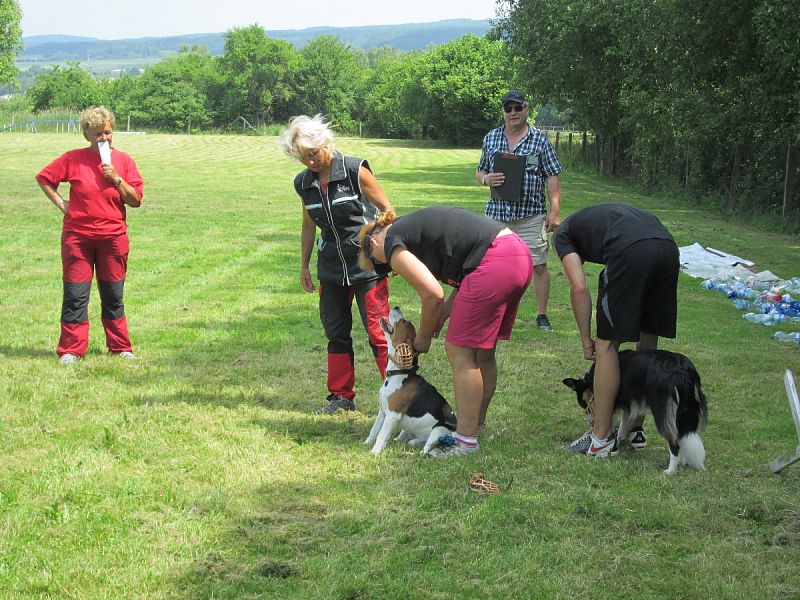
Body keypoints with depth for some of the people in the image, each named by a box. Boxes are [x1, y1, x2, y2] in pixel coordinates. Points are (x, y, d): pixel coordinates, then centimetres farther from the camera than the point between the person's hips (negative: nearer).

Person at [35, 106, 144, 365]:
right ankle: (71, 349, 3)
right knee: (75, 293, -2)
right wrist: (60, 203, 0)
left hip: (113, 236, 1)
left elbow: (136, 200, -1)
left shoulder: (123, 161, 3)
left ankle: (120, 346, 18)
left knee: (114, 294, 9)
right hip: (78, 236, -1)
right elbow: (44, 178, 9)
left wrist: (116, 178, -13)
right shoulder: (73, 159, -2)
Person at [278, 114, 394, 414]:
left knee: (377, 330, -9)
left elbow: (386, 209, -7)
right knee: (335, 331, 11)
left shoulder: (355, 171, -13)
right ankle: (342, 396, 22)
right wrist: (303, 266, 19)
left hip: (367, 263, -6)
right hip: (331, 266, 6)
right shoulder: (305, 183, 3)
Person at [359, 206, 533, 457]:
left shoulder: (393, 244, 1)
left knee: (460, 352, -1)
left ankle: (466, 441, 2)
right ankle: (476, 426, 29)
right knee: (482, 352, 19)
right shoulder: (413, 226, 27)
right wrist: (441, 318, 20)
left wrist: (422, 338, 9)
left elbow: (433, 295, -6)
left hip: (494, 264, -10)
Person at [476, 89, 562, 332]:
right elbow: (479, 172, 17)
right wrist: (486, 179, -8)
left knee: (538, 266, -2)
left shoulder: (540, 140, 1)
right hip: (497, 214, 3)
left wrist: (555, 212, -5)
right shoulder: (490, 139, 9)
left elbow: (552, 177, 1)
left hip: (531, 215, -2)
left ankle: (542, 315, 9)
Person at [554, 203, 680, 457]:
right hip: (669, 248, 7)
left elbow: (579, 288, 9)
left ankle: (601, 439, 9)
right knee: (648, 343, 19)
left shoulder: (563, 234, 24)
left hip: (631, 253, -6)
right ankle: (635, 429, 29)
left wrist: (586, 341, 15)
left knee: (607, 344, 5)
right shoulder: (608, 216, 42)